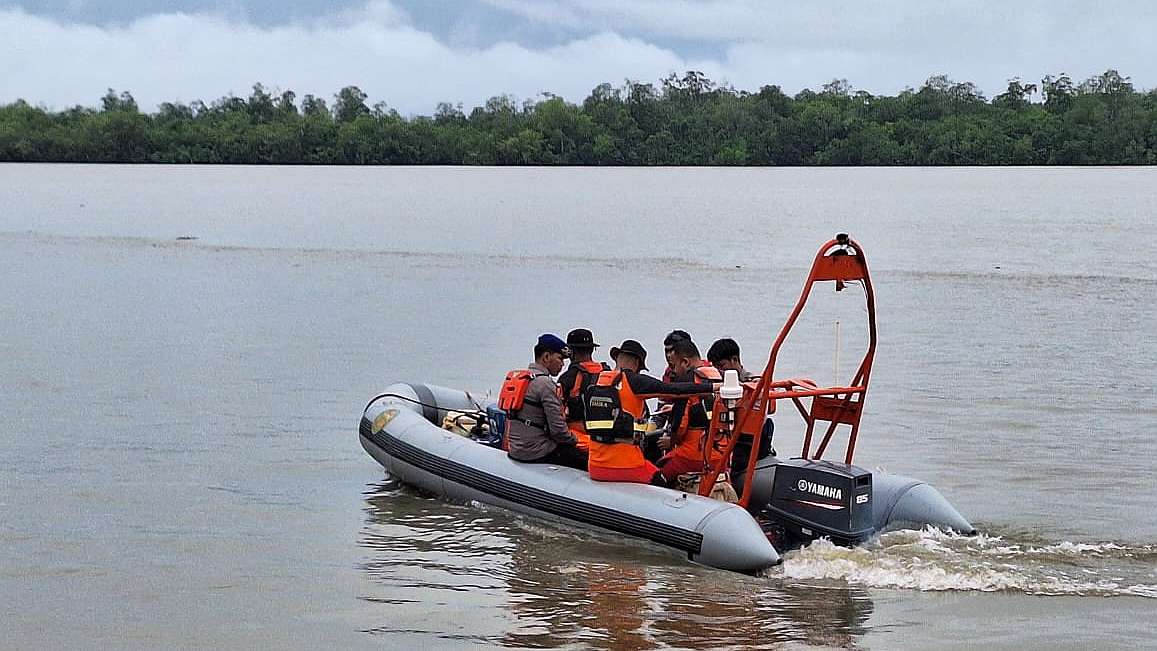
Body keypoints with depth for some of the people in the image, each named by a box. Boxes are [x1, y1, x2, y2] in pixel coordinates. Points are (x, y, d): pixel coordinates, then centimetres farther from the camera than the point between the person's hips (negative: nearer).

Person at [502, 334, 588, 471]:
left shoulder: (517, 377, 14)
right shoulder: (545, 383, -15)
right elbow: (557, 428, -16)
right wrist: (573, 440, 4)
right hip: (536, 453, -9)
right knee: (587, 459, -6)